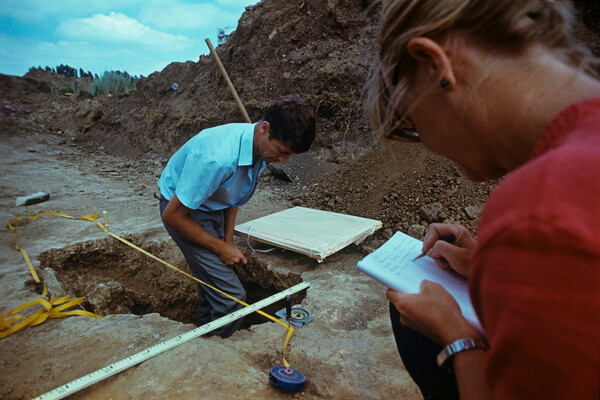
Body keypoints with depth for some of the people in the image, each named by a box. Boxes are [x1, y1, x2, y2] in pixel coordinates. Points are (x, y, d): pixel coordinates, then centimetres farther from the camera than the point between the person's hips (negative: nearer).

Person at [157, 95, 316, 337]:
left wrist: (228, 241, 1)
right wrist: (220, 248, -17)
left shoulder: (260, 146, -10)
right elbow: (173, 215, -26)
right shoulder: (217, 157, -37)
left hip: (213, 209, 7)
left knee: (213, 290, 14)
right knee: (231, 295, -10)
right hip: (183, 210, -7)